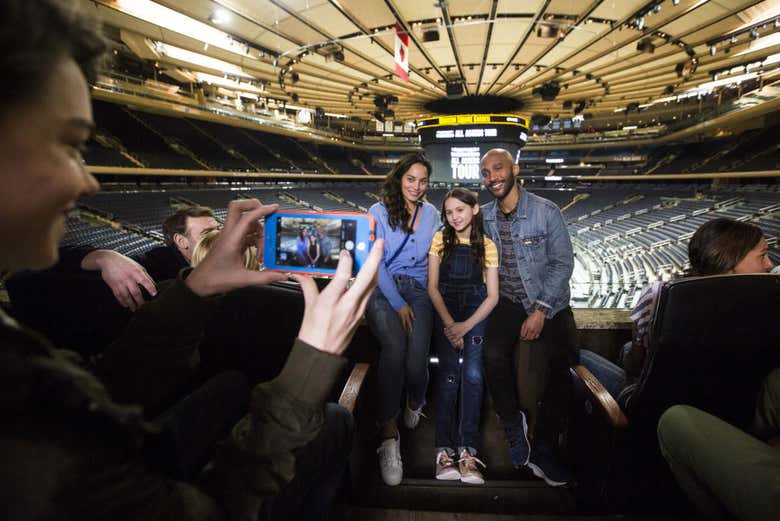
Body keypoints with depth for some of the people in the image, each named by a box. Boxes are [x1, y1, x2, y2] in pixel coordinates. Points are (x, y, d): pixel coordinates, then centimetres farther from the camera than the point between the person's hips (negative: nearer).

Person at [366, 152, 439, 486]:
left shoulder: (432, 214, 14)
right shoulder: (379, 212, 3)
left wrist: (434, 295, 4)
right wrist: (398, 303, -11)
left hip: (419, 289, 2)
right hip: (382, 289, -2)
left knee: (417, 354, -21)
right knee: (395, 345, -31)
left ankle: (416, 403, 14)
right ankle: (388, 434, -22)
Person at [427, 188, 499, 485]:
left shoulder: (487, 246, 3)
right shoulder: (440, 240, 3)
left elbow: (492, 295, 0)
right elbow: (432, 287, 0)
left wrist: (465, 326, -12)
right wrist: (449, 324, -11)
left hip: (476, 312, 0)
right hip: (444, 311, 0)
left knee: (472, 375, -15)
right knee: (449, 374, -12)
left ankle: (467, 451, -10)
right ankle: (444, 451, -8)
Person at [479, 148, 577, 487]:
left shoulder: (546, 212, -10)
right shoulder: (483, 216, 1)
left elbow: (562, 263, -10)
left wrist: (540, 311, -17)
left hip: (550, 304, -1)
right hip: (507, 302, 2)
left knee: (559, 370, -13)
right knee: (493, 355, -24)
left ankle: (543, 451, 8)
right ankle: (513, 422, 3)